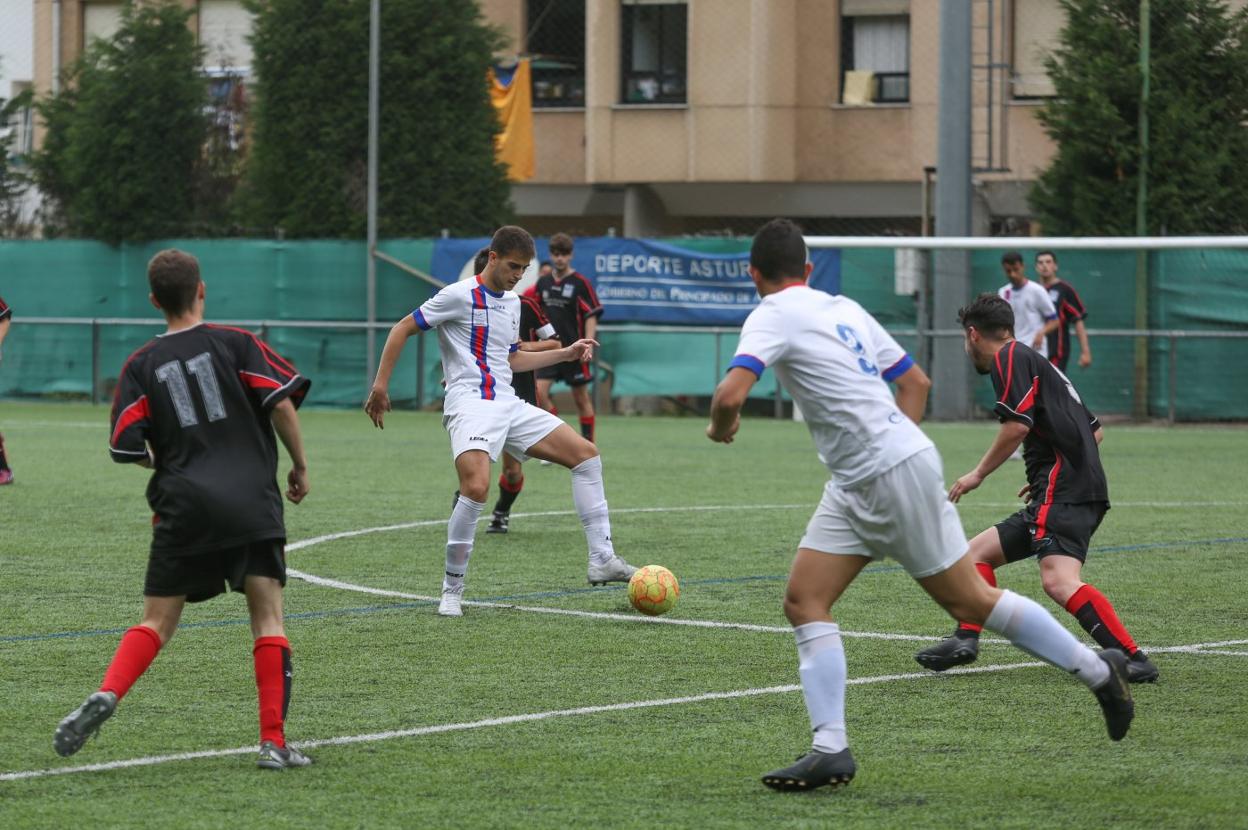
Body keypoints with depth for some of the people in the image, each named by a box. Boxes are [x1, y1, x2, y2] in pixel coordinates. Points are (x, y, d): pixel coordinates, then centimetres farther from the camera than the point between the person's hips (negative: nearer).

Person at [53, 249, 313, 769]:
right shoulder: (235, 343, 3)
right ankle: (274, 742, -7)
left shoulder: (142, 365, 8)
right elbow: (281, 401, -7)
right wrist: (300, 466, 7)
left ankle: (106, 695, -16)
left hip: (183, 508, 2)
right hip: (253, 501, -2)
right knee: (268, 616, 3)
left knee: (157, 622, 10)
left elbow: (126, 447, 2)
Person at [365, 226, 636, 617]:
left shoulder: (512, 302, 19)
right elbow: (403, 328, -3)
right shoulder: (461, 295, -6)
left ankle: (602, 559, 3)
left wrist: (565, 354, 23)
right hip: (470, 404, -8)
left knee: (586, 453, 2)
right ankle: (452, 590, -15)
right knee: (476, 487, -30)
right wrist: (381, 385, -8)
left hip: (508, 405, 8)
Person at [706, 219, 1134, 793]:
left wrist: (722, 426, -3)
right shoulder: (843, 309, 15)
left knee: (967, 600, 3)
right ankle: (830, 749, -7)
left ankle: (1098, 670, 15)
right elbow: (915, 381, 20)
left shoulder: (773, 317, -10)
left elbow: (730, 394, -25)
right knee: (804, 600, 1)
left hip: (898, 472, -9)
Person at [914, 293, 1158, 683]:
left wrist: (979, 473, -2)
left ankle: (1134, 659, -34)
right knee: (979, 552, 16)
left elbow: (1017, 425, -15)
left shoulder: (1010, 358, -1)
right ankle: (965, 639, 2)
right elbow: (1095, 430, 29)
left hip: (1064, 492, -11)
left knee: (1059, 581, -27)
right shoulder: (1039, 364, 27)